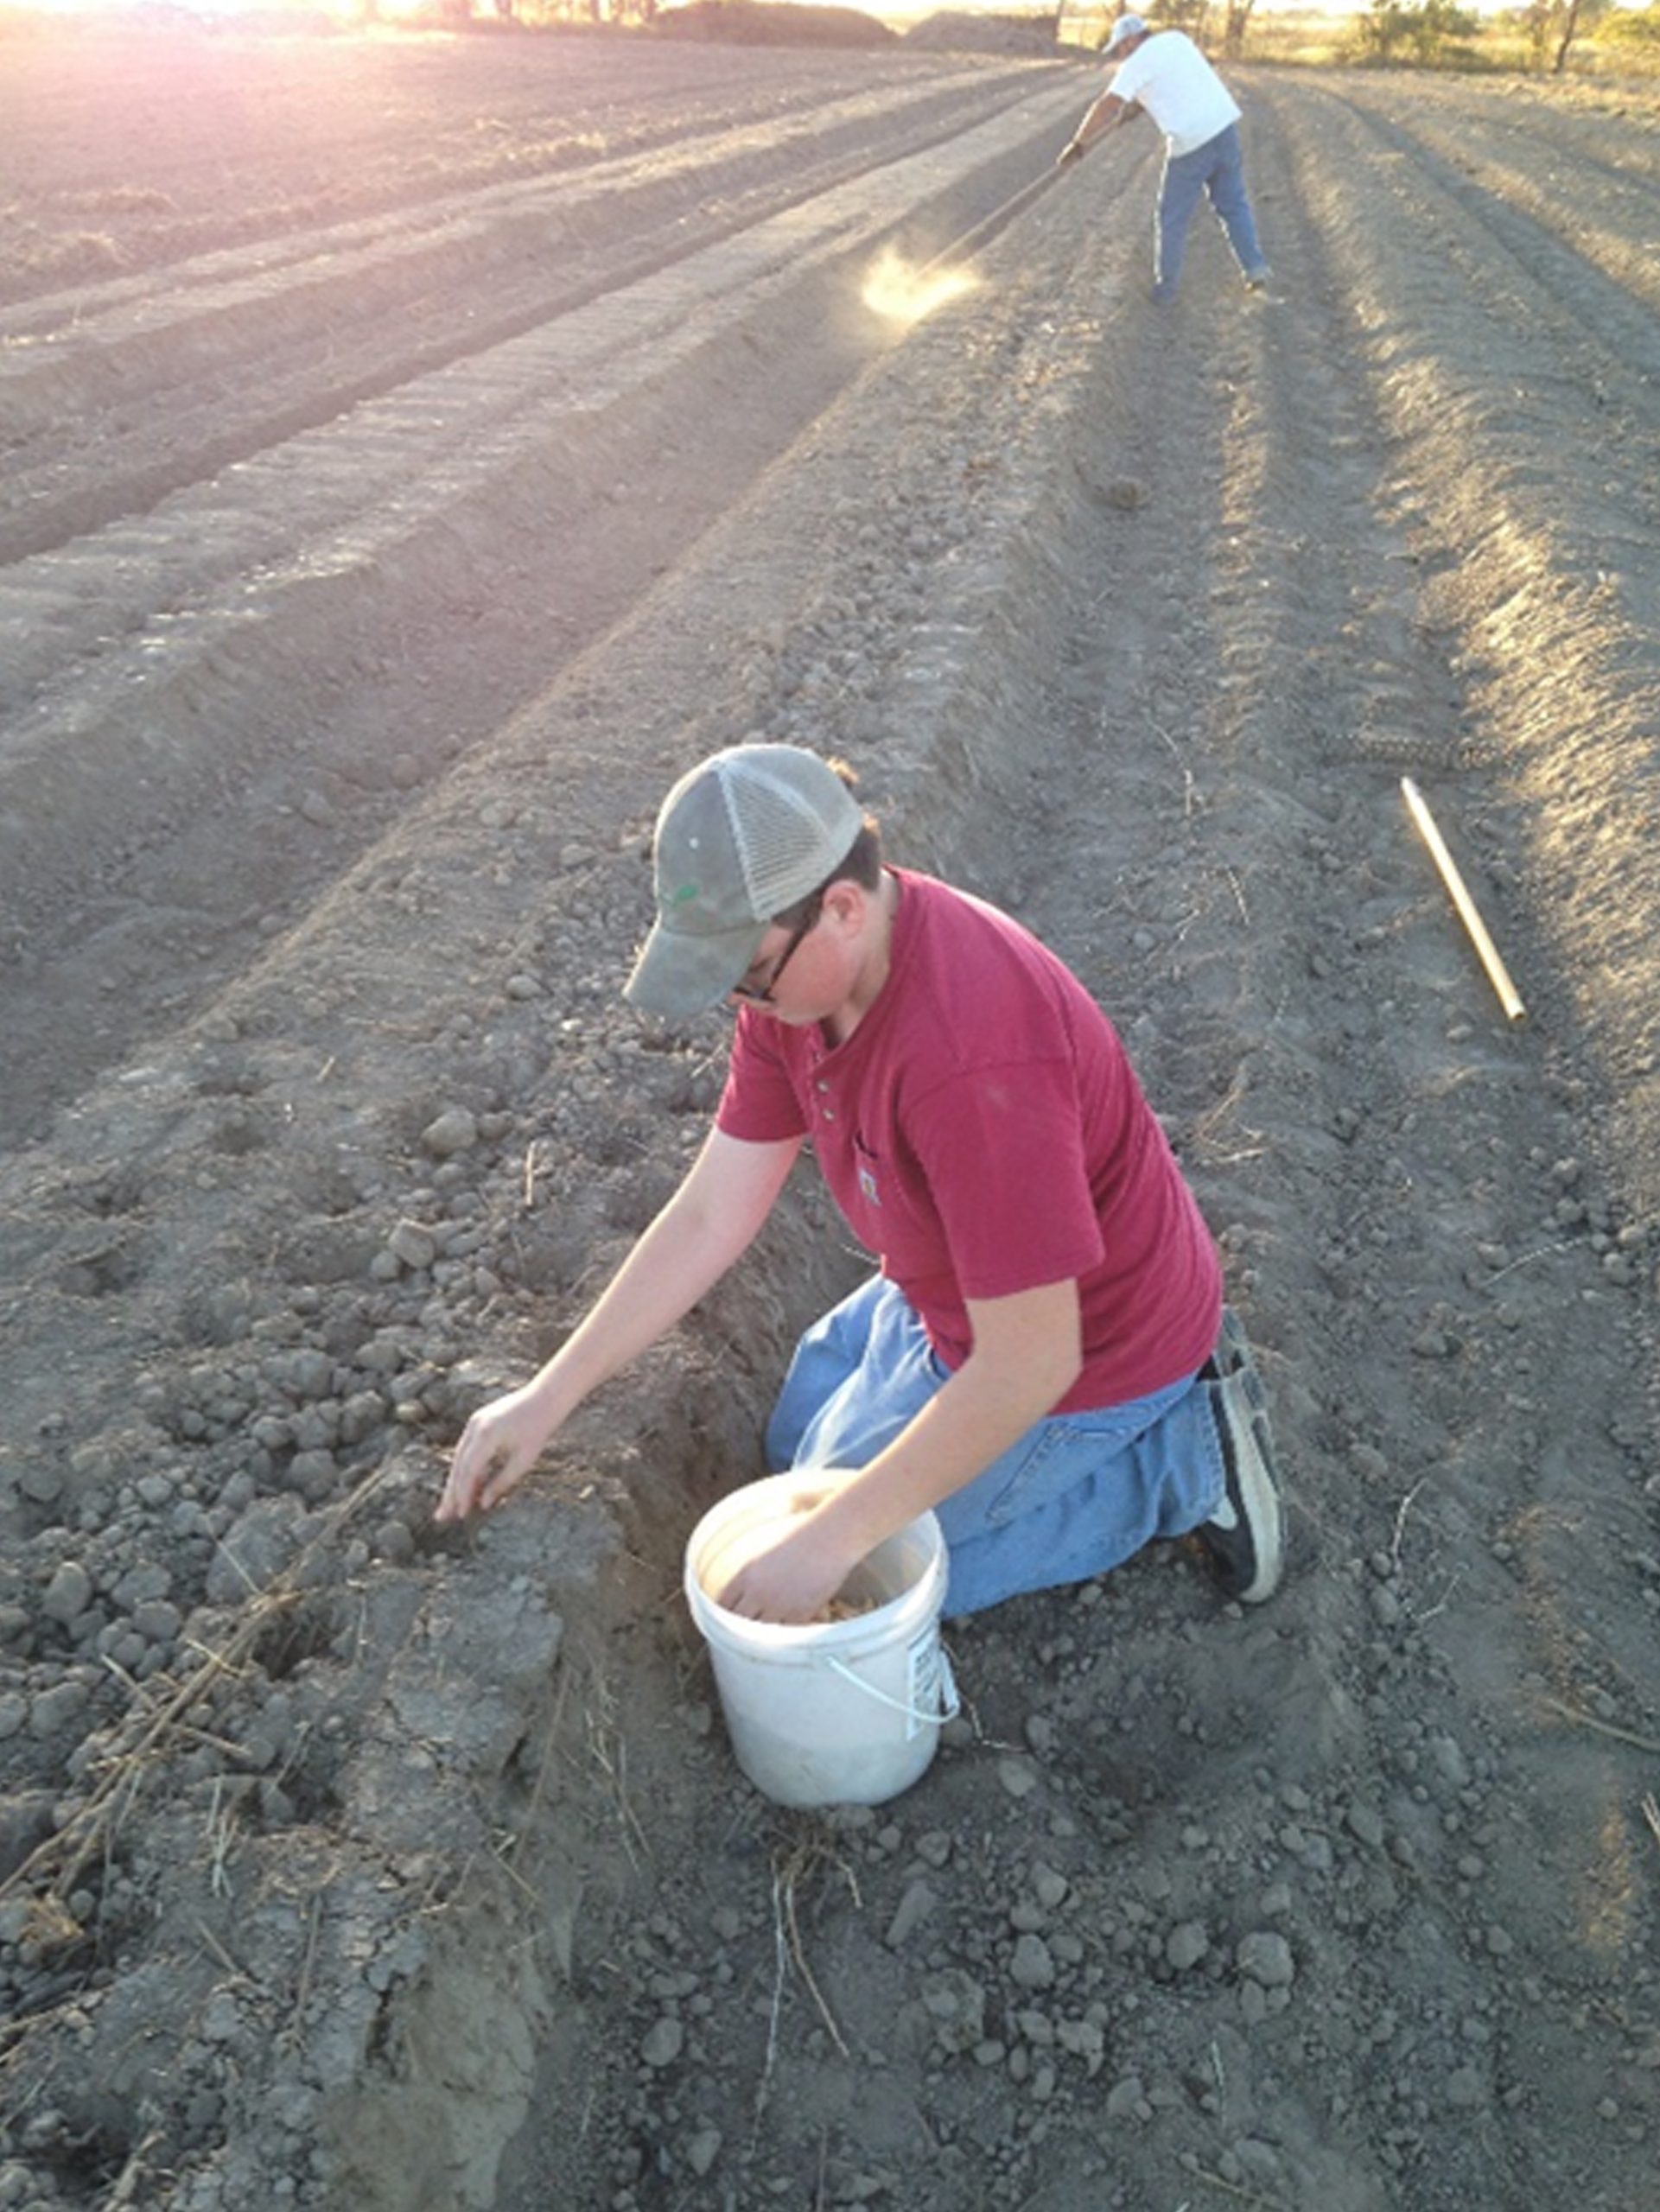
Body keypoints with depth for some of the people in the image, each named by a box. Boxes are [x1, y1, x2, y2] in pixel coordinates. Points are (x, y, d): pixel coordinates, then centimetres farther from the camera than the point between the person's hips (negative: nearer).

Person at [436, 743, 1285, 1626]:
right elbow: (712, 1213, -5)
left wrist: (835, 1535, -25)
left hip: (1084, 1350, -8)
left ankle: (1177, 1458, 6)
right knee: (799, 1439, 26)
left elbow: (1028, 1365, -33)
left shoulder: (971, 1057, -40)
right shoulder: (794, 969, -12)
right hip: (961, 1285, 8)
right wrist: (547, 1397, -5)